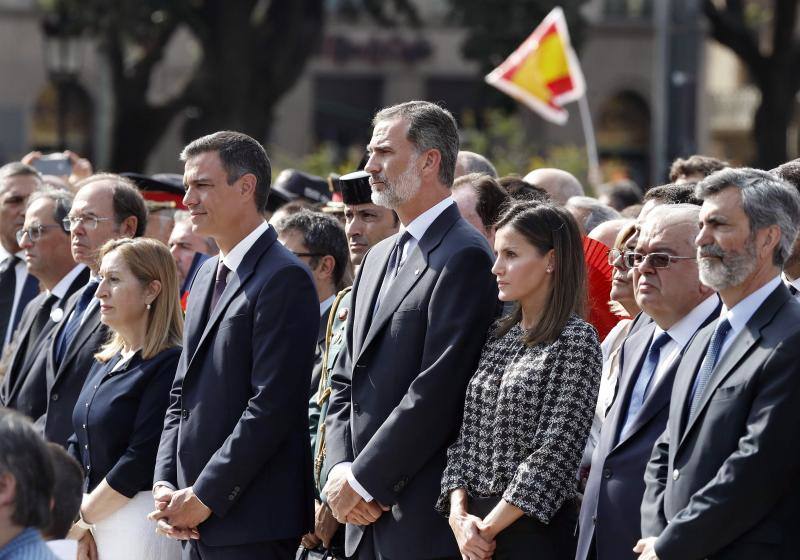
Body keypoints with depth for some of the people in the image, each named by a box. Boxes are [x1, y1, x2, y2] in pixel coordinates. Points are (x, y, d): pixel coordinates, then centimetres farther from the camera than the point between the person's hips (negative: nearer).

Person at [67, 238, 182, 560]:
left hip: (141, 526, -8)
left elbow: (142, 459, -16)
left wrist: (80, 515, -10)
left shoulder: (169, 364, -12)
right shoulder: (104, 364, 15)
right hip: (94, 525, 8)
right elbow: (78, 445, 14)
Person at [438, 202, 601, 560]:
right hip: (474, 527, 5)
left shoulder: (576, 340, -7)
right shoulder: (496, 337, 11)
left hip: (533, 530, -5)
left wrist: (488, 528, -13)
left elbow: (553, 455, -13)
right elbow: (464, 431, 9)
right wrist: (459, 514, -6)